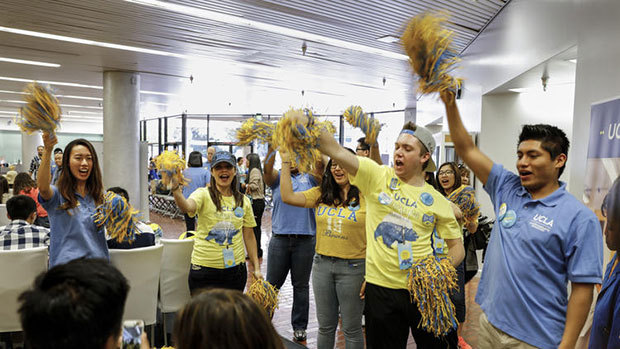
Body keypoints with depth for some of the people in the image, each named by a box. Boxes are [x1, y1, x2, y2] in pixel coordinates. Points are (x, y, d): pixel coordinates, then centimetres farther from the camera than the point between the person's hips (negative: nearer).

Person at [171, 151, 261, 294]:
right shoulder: (203, 194, -6)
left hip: (235, 268, 3)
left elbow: (249, 236, 9)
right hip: (204, 269, -3)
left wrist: (256, 268, 7)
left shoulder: (243, 201, 6)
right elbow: (187, 207, -29)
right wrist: (175, 188, -48)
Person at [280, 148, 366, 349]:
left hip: (353, 266, -4)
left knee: (351, 328, 10)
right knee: (325, 326, 17)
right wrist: (285, 162, -5)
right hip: (322, 264, 4)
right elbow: (287, 197, -5)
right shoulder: (321, 195, 5)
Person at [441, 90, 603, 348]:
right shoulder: (507, 189, 2)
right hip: (489, 323, 5)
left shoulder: (579, 218, -12)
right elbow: (466, 149, 2)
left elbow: (582, 288, -13)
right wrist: (450, 103, -7)